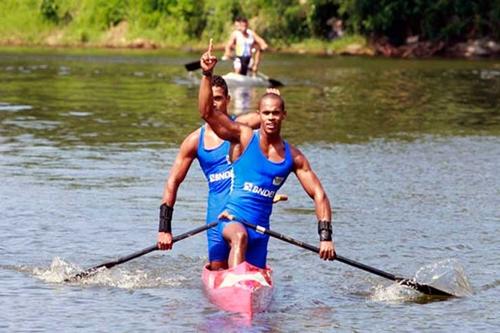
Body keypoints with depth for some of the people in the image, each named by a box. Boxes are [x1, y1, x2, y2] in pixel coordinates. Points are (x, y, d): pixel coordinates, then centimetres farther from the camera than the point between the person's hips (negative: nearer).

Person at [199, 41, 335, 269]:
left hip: (260, 228, 5)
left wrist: (325, 235, -5)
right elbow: (207, 112, -14)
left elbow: (318, 195, 7)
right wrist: (207, 74, -27)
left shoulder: (293, 157, 7)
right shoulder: (244, 138, -2)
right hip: (232, 218, -5)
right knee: (239, 236, -38)